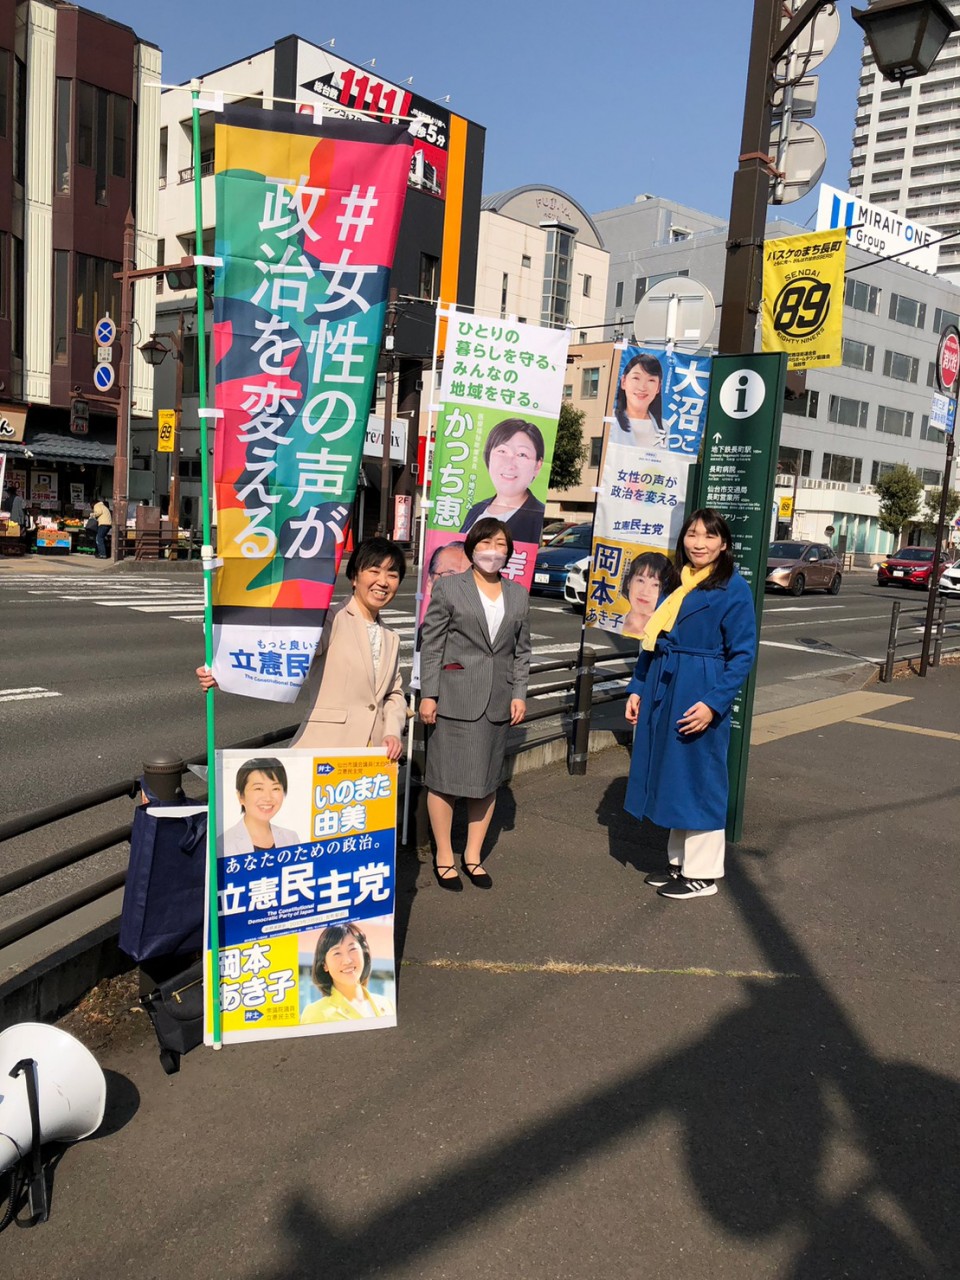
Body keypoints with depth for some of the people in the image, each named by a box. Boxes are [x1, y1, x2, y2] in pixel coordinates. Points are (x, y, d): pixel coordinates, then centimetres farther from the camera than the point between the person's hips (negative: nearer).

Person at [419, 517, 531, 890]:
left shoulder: (519, 595, 12)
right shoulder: (448, 587, 0)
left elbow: (522, 650, 13)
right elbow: (431, 645, -2)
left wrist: (519, 694, 4)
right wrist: (428, 695, -8)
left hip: (498, 701, 4)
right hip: (454, 698, -4)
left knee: (488, 780, 10)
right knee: (445, 777, 2)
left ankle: (473, 855, 25)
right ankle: (444, 857, 17)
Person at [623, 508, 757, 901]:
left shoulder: (733, 589, -9)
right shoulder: (675, 582, 10)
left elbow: (743, 655, -11)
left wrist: (713, 703, -19)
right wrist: (637, 688, 7)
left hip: (699, 701, -6)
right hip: (662, 694, 7)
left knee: (698, 780, 3)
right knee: (672, 779, 14)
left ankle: (703, 874, 17)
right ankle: (679, 862, 28)